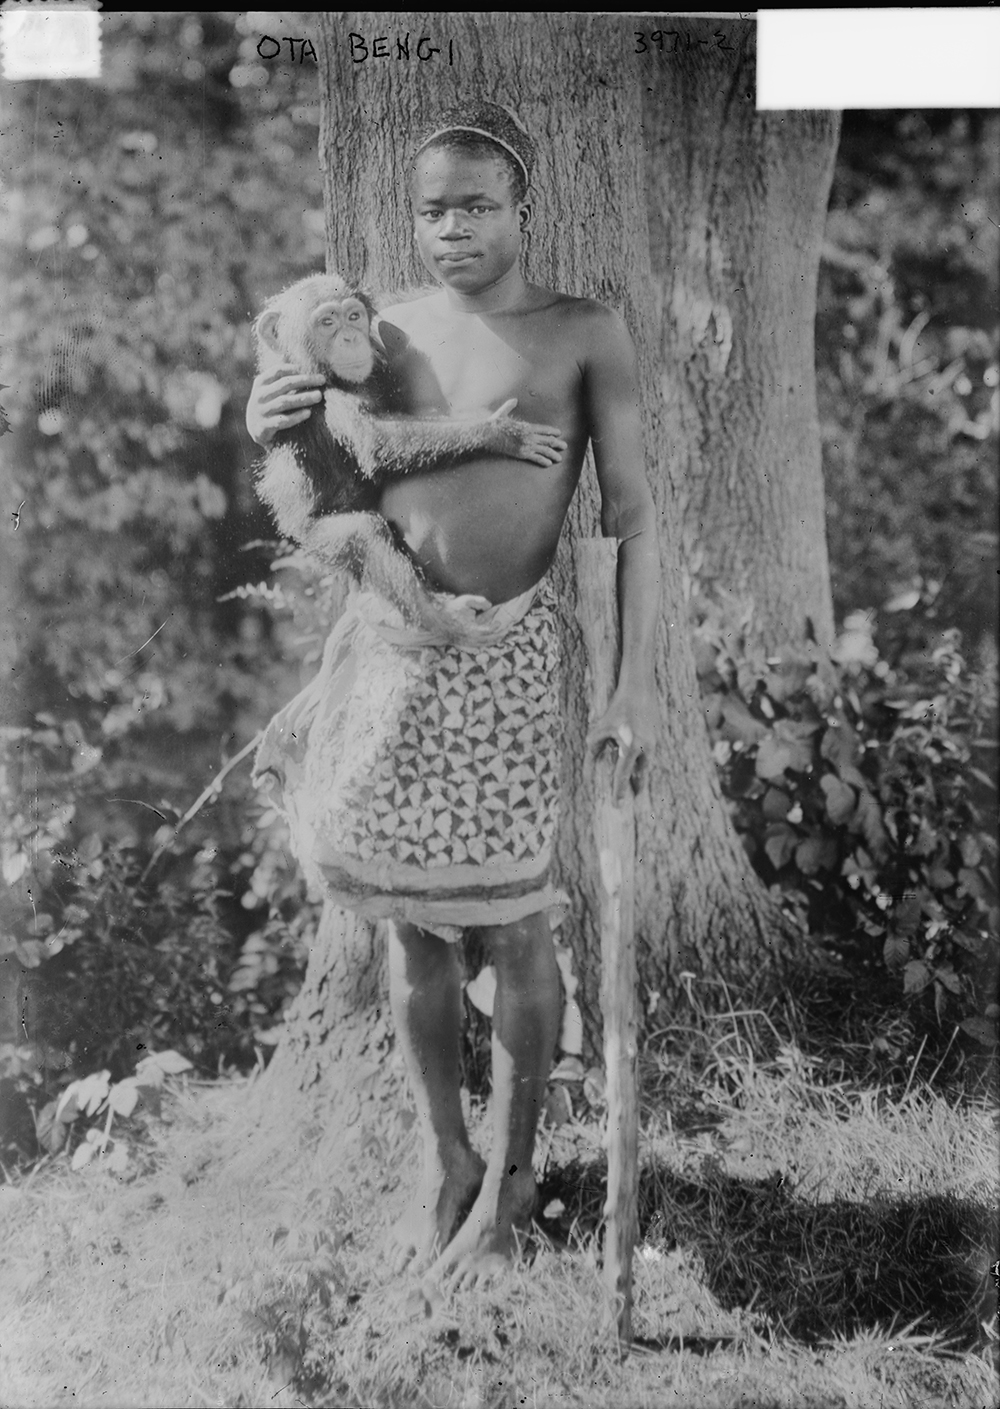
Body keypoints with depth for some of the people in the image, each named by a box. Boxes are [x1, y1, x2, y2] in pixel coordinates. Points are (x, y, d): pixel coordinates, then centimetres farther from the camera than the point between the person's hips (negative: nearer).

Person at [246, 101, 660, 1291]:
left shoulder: (584, 336, -1)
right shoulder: (385, 331, 8)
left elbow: (631, 517, -1)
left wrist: (637, 681, -8)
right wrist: (271, 435, -5)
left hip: (501, 655, -3)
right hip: (385, 645, 4)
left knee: (510, 926, 5)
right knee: (410, 924, 12)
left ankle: (508, 1178, 25)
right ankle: (443, 1163, 31)